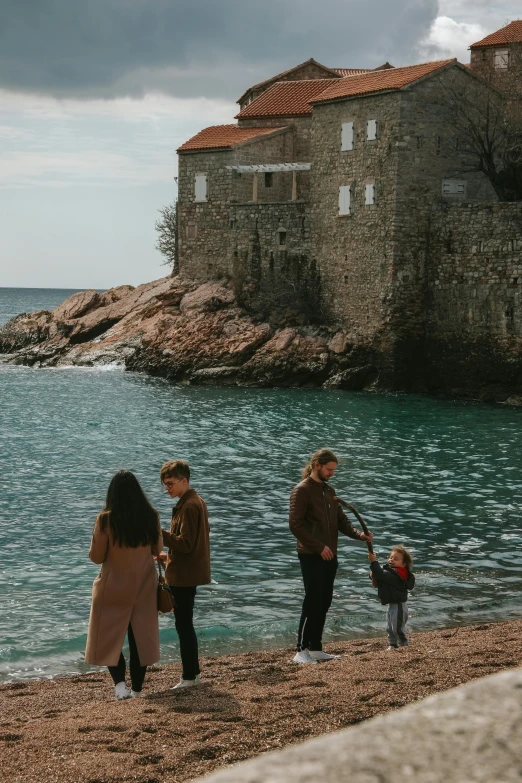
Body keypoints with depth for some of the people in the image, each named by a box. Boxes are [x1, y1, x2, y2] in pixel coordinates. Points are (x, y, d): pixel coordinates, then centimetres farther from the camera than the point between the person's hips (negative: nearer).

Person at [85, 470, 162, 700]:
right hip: (144, 587, 3)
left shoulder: (106, 519, -16)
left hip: (114, 587, -3)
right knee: (140, 637, 13)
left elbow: (96, 557, -9)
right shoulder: (151, 516, -6)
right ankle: (136, 689, 18)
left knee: (109, 638, 8)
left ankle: (120, 684, -8)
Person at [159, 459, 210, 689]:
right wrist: (170, 556, 21)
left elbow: (185, 543, -24)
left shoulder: (188, 506, -19)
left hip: (183, 575, -10)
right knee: (185, 624, 17)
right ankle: (192, 671, 24)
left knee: (183, 625, -3)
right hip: (189, 573, 10)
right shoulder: (196, 502, 13)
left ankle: (189, 676, 2)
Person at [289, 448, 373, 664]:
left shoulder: (329, 491, 16)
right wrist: (319, 547, -17)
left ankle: (316, 649, 15)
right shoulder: (302, 491, -10)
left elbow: (341, 520, 15)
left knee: (324, 603, 9)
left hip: (329, 556, 8)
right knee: (313, 602, -9)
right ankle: (301, 651, -5)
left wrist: (359, 535, -3)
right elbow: (296, 525, -16)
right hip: (311, 556, -8)